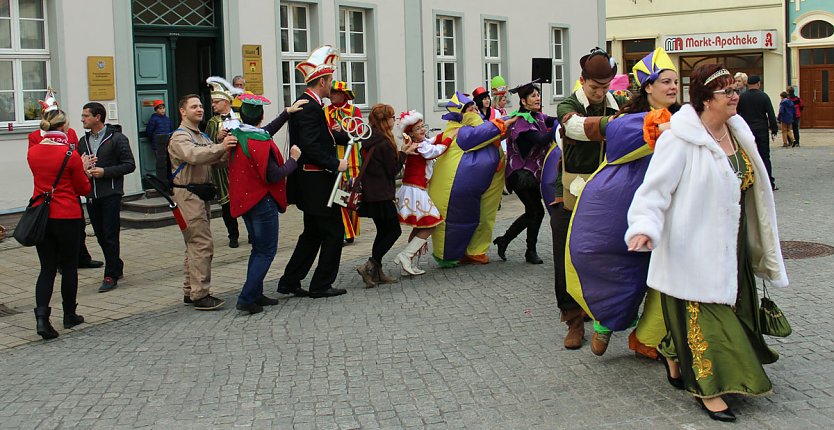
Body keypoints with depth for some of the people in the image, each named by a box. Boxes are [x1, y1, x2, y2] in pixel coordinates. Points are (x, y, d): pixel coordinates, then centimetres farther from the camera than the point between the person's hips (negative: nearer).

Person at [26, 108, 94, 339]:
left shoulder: (32, 152, 2)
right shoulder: (70, 155, -13)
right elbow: (84, 189, -4)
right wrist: (84, 169, 13)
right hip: (66, 216, -4)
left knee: (47, 267, 9)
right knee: (69, 267, 11)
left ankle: (41, 314, -9)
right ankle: (69, 315, 23)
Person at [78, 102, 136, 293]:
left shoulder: (117, 139, -4)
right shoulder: (83, 141, 14)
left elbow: (130, 165, -7)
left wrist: (104, 172, -15)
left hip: (111, 194, -6)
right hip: (91, 196, 6)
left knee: (110, 235, -5)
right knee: (100, 235, 9)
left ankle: (111, 275, 1)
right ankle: (117, 267, 25)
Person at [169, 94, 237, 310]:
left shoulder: (203, 137, 21)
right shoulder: (180, 136, -8)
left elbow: (216, 158, 8)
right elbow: (194, 155, -29)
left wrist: (226, 148, -13)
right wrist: (220, 146, -41)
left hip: (201, 194, 10)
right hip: (188, 194, -10)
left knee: (195, 244, 13)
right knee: (202, 244, -14)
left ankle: (190, 291, 20)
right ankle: (200, 295, -13)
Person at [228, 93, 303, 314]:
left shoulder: (235, 136, 3)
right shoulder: (260, 142, -23)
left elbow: (266, 132, 18)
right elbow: (274, 176, -23)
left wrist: (286, 113, 20)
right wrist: (293, 159, -9)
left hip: (244, 200, 9)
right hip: (262, 202, -8)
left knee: (258, 248, 18)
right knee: (266, 252, 0)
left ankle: (255, 294, 22)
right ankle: (246, 298, -6)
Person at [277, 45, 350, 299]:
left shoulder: (304, 104, 13)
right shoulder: (311, 107, -19)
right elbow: (310, 146, -27)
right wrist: (335, 164, -21)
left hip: (309, 182, 11)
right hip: (317, 182, -10)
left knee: (313, 233, 18)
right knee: (334, 231, 1)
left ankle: (289, 282, 21)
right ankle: (321, 285, 9)